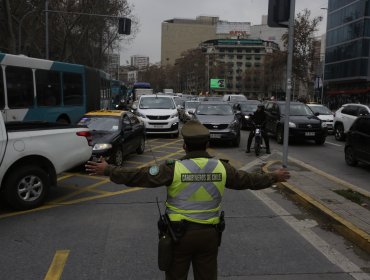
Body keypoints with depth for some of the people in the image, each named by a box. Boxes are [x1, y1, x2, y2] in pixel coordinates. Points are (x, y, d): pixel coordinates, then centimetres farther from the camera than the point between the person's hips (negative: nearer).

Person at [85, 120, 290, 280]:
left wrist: (108, 170, -4)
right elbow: (249, 180, 8)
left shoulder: (174, 169, -16)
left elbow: (138, 176, -14)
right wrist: (274, 177, 24)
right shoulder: (222, 168, -5)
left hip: (179, 233, -3)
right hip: (209, 234, 3)